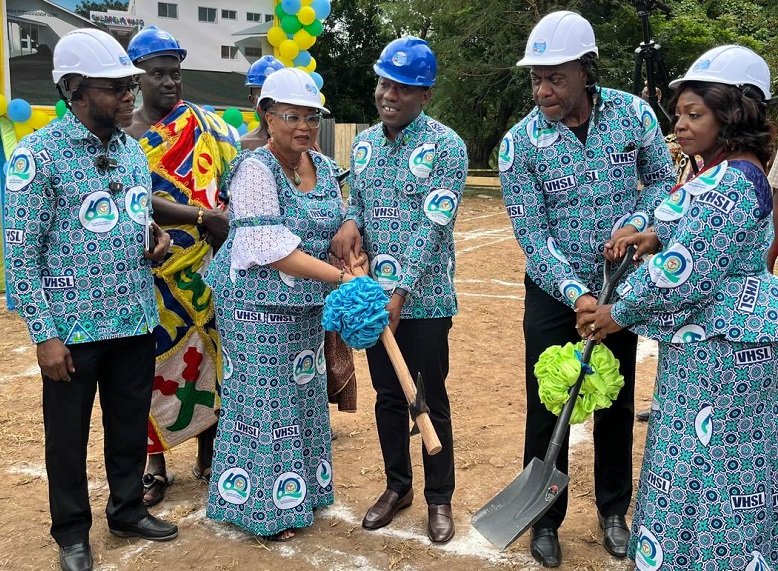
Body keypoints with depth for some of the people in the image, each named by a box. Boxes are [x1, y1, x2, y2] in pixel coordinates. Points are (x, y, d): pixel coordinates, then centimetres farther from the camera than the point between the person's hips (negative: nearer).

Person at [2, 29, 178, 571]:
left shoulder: (133, 149, 6)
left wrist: (158, 237, -2)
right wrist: (45, 334, -14)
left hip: (136, 321, 5)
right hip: (75, 327, -5)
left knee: (131, 424, 18)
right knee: (69, 435, 11)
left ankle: (128, 510, 38)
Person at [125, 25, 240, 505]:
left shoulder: (204, 124, 5)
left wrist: (230, 224, -18)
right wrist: (202, 216, -19)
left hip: (204, 266, 1)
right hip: (152, 270, 0)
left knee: (208, 353, 6)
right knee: (155, 360, 4)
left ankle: (208, 450, 24)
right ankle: (155, 465, 18)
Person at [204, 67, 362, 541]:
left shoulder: (325, 168, 5)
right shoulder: (255, 169, -17)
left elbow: (336, 227, 15)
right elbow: (271, 250, -23)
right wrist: (340, 277, -25)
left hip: (308, 305, 7)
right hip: (258, 303, -7)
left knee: (303, 395, 16)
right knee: (264, 400, 2)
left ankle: (300, 491, 33)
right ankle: (264, 507, 19)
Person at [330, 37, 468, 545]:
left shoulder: (445, 146, -11)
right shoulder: (364, 143, 7)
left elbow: (433, 228, -18)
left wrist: (400, 294, -23)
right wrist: (351, 222, -8)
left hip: (424, 298, -5)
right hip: (375, 294, 5)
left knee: (432, 400, 7)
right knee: (388, 396, 15)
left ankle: (440, 498, 24)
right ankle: (397, 486, 33)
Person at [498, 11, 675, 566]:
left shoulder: (633, 113, -9)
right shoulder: (520, 144, -15)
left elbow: (662, 179, 4)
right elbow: (533, 237, -17)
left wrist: (637, 222, -16)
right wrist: (576, 294, -28)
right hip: (553, 293, -2)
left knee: (617, 403, 14)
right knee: (547, 406, 4)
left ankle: (614, 511, 34)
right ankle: (546, 519, 23)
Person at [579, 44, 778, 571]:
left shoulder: (727, 184, -21)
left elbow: (684, 277, -23)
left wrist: (618, 315, -11)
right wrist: (656, 237, 5)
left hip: (719, 348, -11)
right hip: (728, 337, 11)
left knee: (709, 469, 0)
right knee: (729, 466, 20)